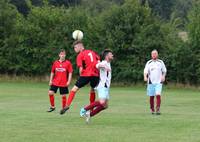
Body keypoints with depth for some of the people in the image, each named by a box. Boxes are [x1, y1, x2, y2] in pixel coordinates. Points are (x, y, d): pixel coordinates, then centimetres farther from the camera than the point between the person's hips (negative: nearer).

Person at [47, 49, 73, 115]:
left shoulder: (68, 63, -4)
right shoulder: (55, 63, 5)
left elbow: (70, 73, -3)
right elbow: (52, 72, 12)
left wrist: (69, 81, -9)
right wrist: (51, 80, 7)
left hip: (64, 83, -2)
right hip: (55, 82, 3)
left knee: (63, 96, 2)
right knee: (50, 93, -7)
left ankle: (63, 108, 18)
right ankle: (52, 106, 10)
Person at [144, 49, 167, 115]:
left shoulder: (161, 62, 7)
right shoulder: (149, 63, 5)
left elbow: (164, 71, 15)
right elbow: (145, 71, -4)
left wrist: (163, 76, -3)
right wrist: (145, 77, -23)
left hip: (158, 82, -1)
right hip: (151, 82, 1)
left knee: (158, 95, -17)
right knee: (151, 96, 5)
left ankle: (158, 110, -16)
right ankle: (152, 109, 21)